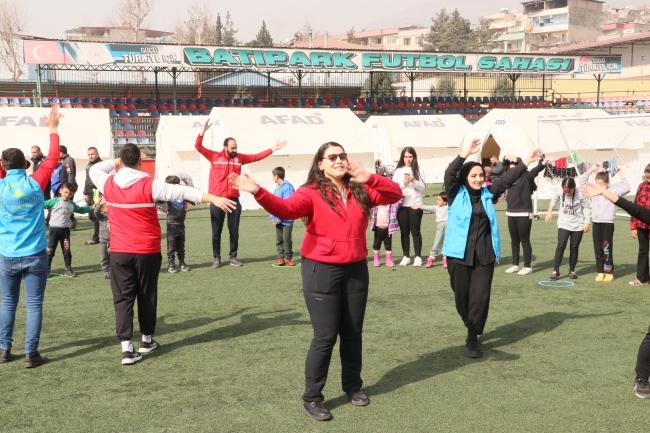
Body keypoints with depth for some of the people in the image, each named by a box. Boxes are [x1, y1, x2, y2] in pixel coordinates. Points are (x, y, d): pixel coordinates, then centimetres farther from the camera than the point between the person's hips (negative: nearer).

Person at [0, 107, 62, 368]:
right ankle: (31, 353, 3)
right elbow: (52, 159, 4)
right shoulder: (34, 183, -7)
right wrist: (52, 130, 12)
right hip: (35, 255, -2)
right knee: (34, 305, 3)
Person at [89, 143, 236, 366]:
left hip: (119, 252, 2)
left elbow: (94, 170, 20)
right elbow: (181, 192, -17)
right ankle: (147, 340, 27)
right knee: (147, 296, 13)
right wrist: (214, 199, -20)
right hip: (147, 251, -1)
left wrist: (116, 161, 27)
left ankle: (127, 348, -6)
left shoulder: (109, 185, -2)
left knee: (123, 298, 2)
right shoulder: (149, 185, -12)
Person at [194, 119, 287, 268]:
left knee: (234, 231, 8)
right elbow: (198, 146, -6)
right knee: (216, 231, 4)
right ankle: (216, 258, 14)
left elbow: (256, 156, 11)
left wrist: (272, 149, 7)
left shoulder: (239, 157, 6)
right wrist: (203, 131, -19)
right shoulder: (214, 156, -1)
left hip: (233, 200, 2)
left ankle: (233, 257, 18)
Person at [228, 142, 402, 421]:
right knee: (325, 336, -3)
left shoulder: (360, 191, 4)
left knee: (352, 332, 16)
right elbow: (286, 209, -26)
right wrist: (258, 192, -42)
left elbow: (395, 194, -3)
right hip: (322, 270, -5)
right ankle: (311, 399, 11)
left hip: (356, 269, 5)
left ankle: (353, 386, 35)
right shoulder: (312, 193, -9)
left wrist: (369, 179, -19)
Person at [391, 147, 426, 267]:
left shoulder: (418, 169, 1)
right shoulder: (398, 171, 5)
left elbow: (422, 188, -3)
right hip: (401, 205, 2)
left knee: (415, 231, 1)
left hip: (415, 205, -2)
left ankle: (418, 257, 7)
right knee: (404, 232, 7)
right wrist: (403, 184, -15)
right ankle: (406, 256, 13)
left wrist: (414, 181, -19)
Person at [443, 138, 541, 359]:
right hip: (459, 254, -2)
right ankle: (472, 328, 33)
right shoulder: (456, 194, -1)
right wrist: (467, 153, -26)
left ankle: (472, 338, 4)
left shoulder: (488, 194, 10)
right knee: (462, 295, 7)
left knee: (480, 297, -3)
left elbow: (508, 179, 10)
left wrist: (527, 162, -1)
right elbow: (449, 174, -16)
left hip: (484, 255, 3)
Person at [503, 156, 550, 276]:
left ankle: (528, 266, 7)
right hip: (511, 214, 7)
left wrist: (545, 161, -39)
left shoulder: (526, 176, -7)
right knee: (514, 241, 13)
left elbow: (537, 169, -22)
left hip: (524, 214, -7)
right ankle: (515, 265, 22)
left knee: (524, 241, -1)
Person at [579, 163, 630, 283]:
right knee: (598, 249, 7)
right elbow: (581, 181, 12)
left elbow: (626, 188, -14)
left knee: (607, 248, -5)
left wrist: (621, 175, -12)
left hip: (608, 223, -5)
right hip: (596, 223, 5)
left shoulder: (613, 190, -1)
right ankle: (600, 272, 13)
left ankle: (609, 272, 3)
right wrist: (591, 169, 6)